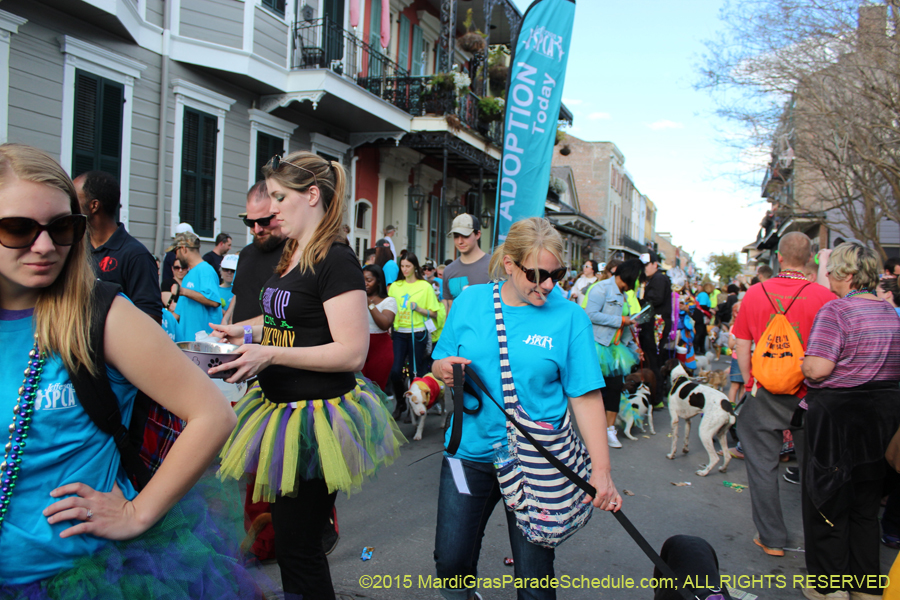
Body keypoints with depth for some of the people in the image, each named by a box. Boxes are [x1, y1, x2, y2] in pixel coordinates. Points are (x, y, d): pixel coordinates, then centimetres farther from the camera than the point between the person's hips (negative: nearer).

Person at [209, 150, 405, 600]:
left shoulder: (336, 260, -16)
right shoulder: (291, 257, 12)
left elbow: (351, 352, -22)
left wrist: (270, 354, -25)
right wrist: (247, 335, 8)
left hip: (317, 419, -9)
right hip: (282, 410, 9)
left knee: (297, 546, 0)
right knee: (285, 536, 20)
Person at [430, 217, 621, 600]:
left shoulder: (570, 317, -6)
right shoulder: (470, 301, 0)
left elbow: (586, 396, -8)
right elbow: (440, 365, 9)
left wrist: (601, 469, -16)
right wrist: (445, 368, -15)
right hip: (471, 451, 2)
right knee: (451, 561, 9)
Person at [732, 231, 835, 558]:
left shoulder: (754, 293, -4)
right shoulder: (824, 297, -9)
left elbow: (741, 346, 2)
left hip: (765, 393, 0)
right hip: (810, 395, 0)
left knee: (762, 466, 11)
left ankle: (772, 539, 18)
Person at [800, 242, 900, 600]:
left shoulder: (836, 311, -16)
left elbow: (817, 369, -24)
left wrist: (804, 363, -3)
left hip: (838, 415, -7)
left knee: (828, 501, 7)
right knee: (866, 505, 17)